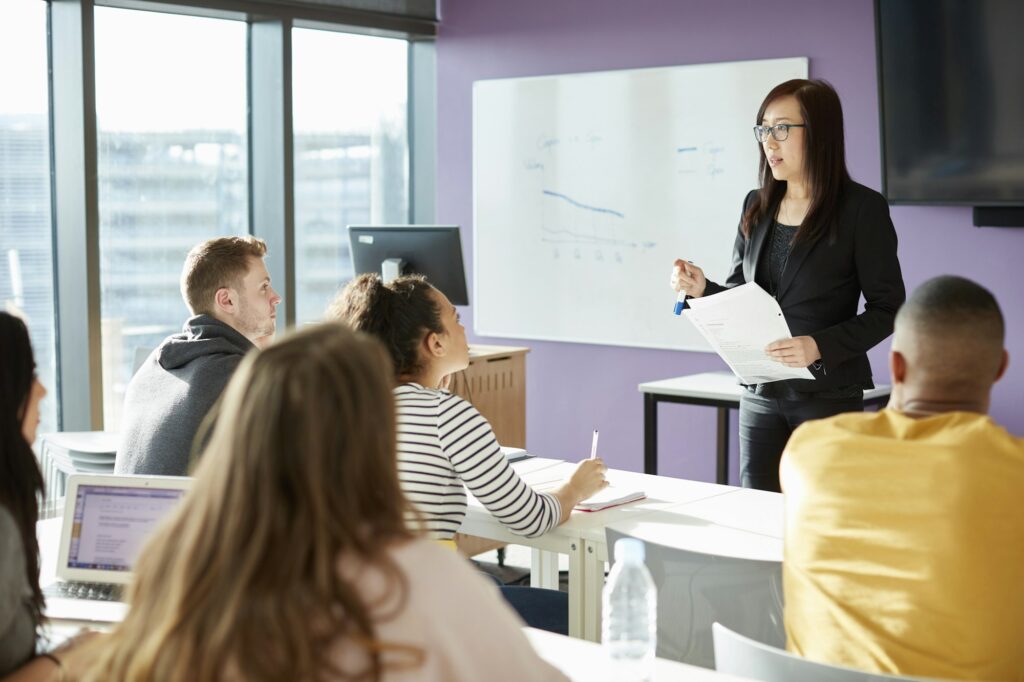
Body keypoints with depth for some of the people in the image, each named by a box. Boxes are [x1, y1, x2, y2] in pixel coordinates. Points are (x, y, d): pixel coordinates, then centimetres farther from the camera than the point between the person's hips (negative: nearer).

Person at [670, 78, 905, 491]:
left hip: (829, 392, -5)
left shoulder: (862, 209, -8)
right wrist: (702, 289, -6)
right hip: (761, 394, 5)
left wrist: (820, 346, -21)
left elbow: (887, 309, -8)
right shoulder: (757, 207, 9)